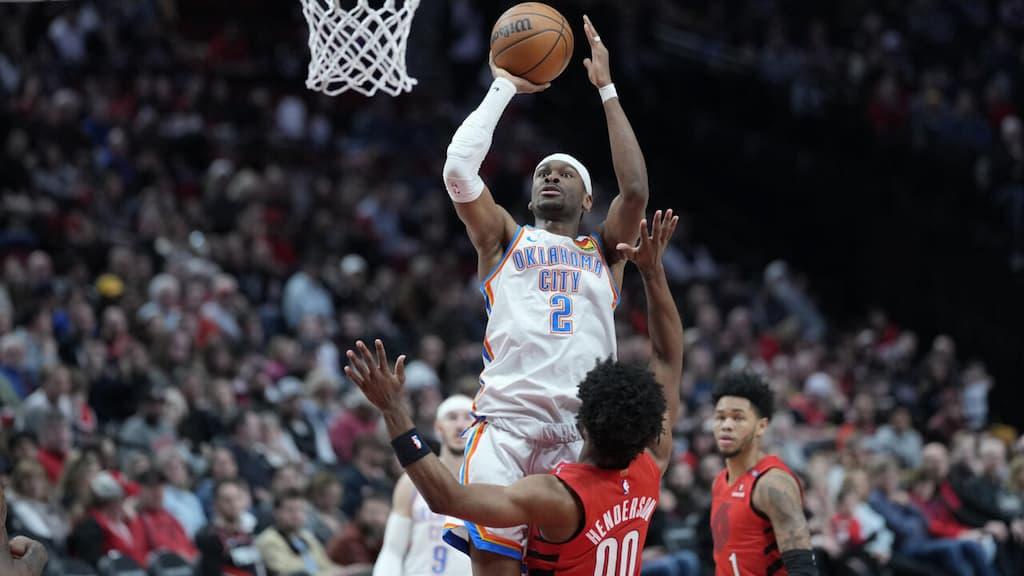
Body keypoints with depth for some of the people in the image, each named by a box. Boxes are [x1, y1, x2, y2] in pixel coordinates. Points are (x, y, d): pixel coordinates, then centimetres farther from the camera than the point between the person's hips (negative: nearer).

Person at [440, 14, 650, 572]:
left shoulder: (604, 251, 24)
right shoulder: (503, 238, 21)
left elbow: (635, 188, 6)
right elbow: (458, 169, 6)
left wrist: (606, 89, 9)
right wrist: (503, 88, 12)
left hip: (582, 428, 1)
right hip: (508, 417, -1)